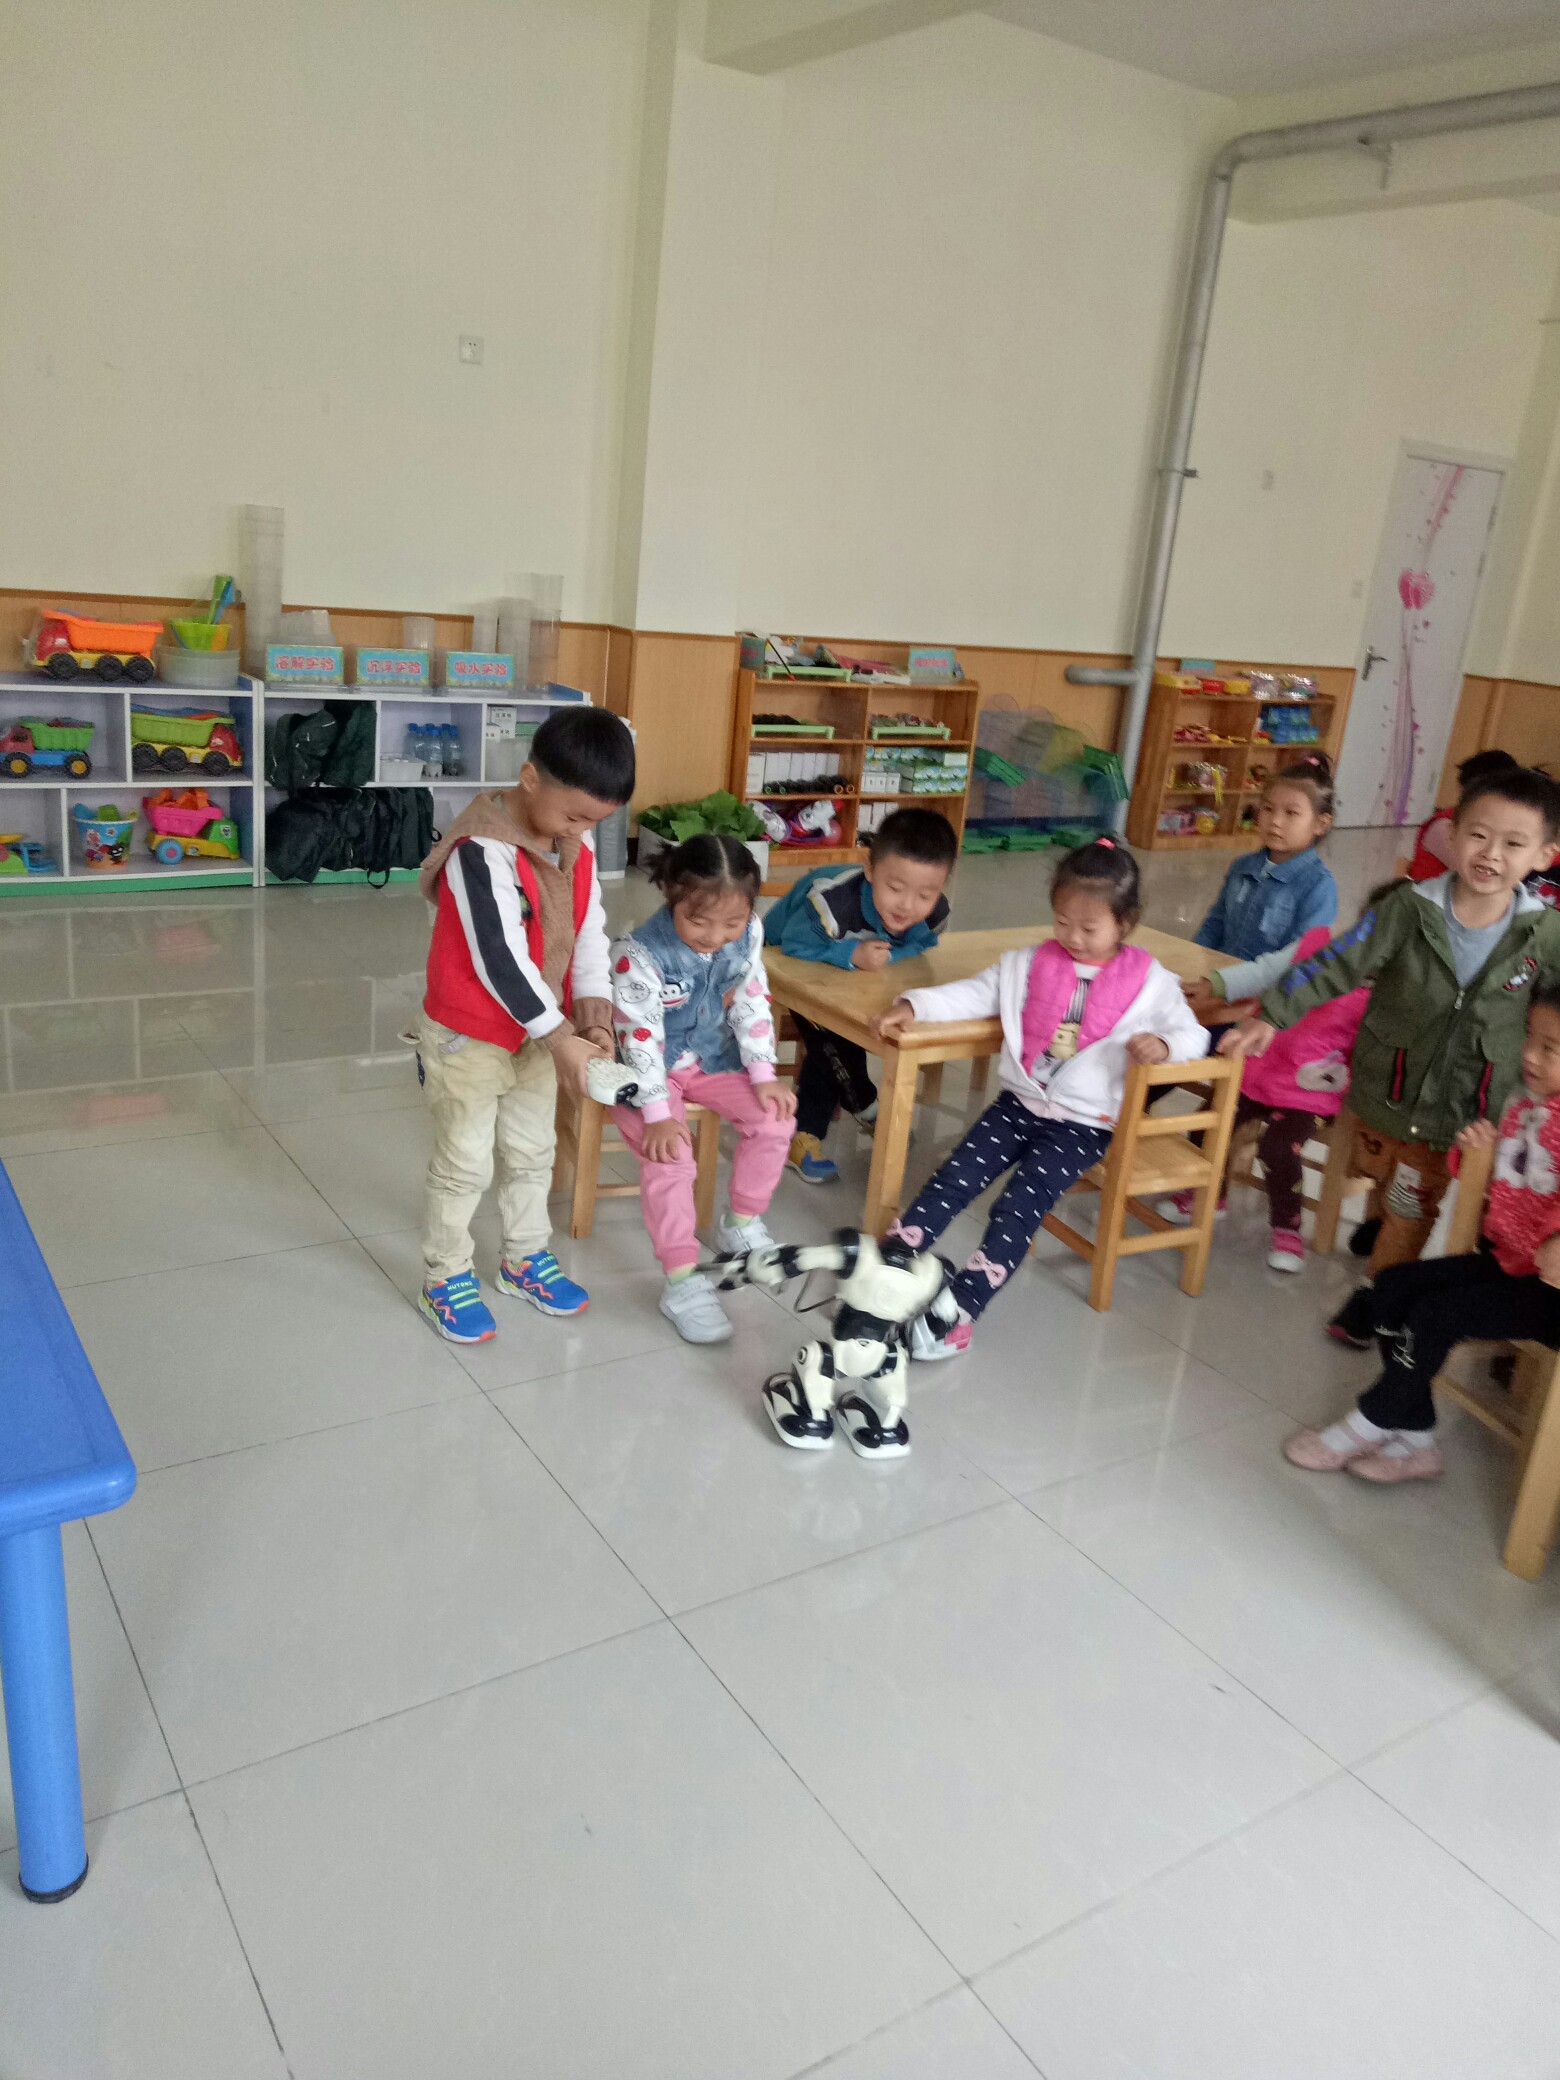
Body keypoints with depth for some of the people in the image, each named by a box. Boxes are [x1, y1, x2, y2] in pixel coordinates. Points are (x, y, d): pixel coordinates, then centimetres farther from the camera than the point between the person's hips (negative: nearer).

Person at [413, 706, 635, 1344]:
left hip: (538, 1031, 8)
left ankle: (524, 1259, 39)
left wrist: (593, 1004, -14)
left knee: (532, 1153, 20)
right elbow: (499, 958, -31)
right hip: (468, 1037, -7)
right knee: (463, 1165, 7)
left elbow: (590, 928, 2)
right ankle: (444, 1279, 26)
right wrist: (560, 1039, -29)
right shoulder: (483, 850, -29)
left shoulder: (575, 844, -4)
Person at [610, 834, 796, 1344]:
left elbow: (753, 1003, -2)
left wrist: (763, 1074, -5)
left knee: (773, 1119, -6)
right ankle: (682, 1282, -12)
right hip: (649, 1068, -5)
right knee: (670, 1160, -24)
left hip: (711, 1056, 6)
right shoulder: (640, 955, -31)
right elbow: (640, 1037, -27)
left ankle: (740, 1225, 18)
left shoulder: (748, 935, -14)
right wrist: (656, 1113, -29)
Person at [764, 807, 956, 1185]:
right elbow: (795, 944, -38)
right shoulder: (834, 902, -49)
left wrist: (884, 955, -33)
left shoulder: (934, 913, -30)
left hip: (849, 972, 5)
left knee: (829, 1045, 2)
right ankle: (865, 1105, 8)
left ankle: (805, 1136, 21)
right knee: (828, 1036, -19)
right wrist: (851, 955, -49)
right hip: (792, 966, -5)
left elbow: (919, 945, -12)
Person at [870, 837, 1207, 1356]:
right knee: (955, 1178, -12)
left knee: (1021, 1202, -19)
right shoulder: (1029, 964, 6)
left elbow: (1193, 1035, -1)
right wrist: (912, 1005, -12)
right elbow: (973, 994, 3)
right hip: (1020, 1101, 4)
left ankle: (960, 1310, -22)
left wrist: (1162, 1044, -25)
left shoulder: (1149, 982, -2)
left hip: (1084, 1122, -4)